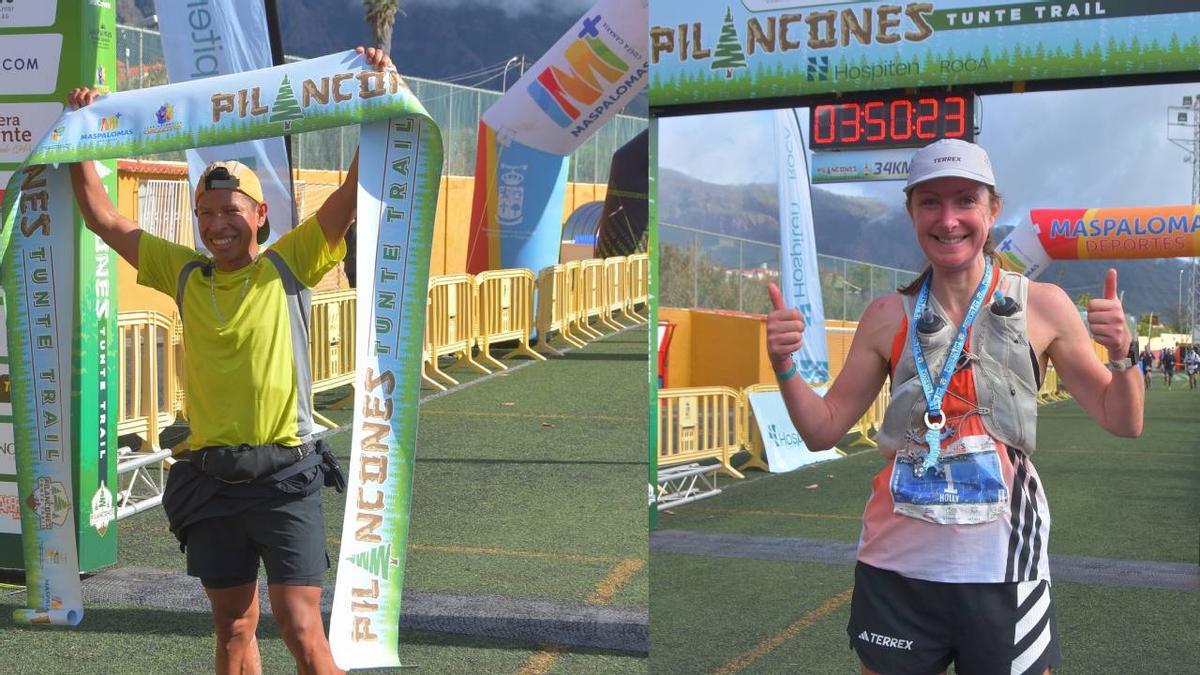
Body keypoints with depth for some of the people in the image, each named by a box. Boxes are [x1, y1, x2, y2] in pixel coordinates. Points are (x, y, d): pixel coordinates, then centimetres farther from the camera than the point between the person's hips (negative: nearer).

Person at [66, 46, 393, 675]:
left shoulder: (288, 264, -1)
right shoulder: (185, 274, 8)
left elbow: (354, 189, -7)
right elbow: (102, 217, 14)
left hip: (284, 475, -4)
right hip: (210, 478, 4)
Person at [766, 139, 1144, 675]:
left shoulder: (1042, 306, -1)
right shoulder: (888, 317, 2)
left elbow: (1122, 423, 4)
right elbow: (824, 430, 7)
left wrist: (1122, 355, -15)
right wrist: (784, 366, -9)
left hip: (1001, 566, -1)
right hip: (897, 564, 1)